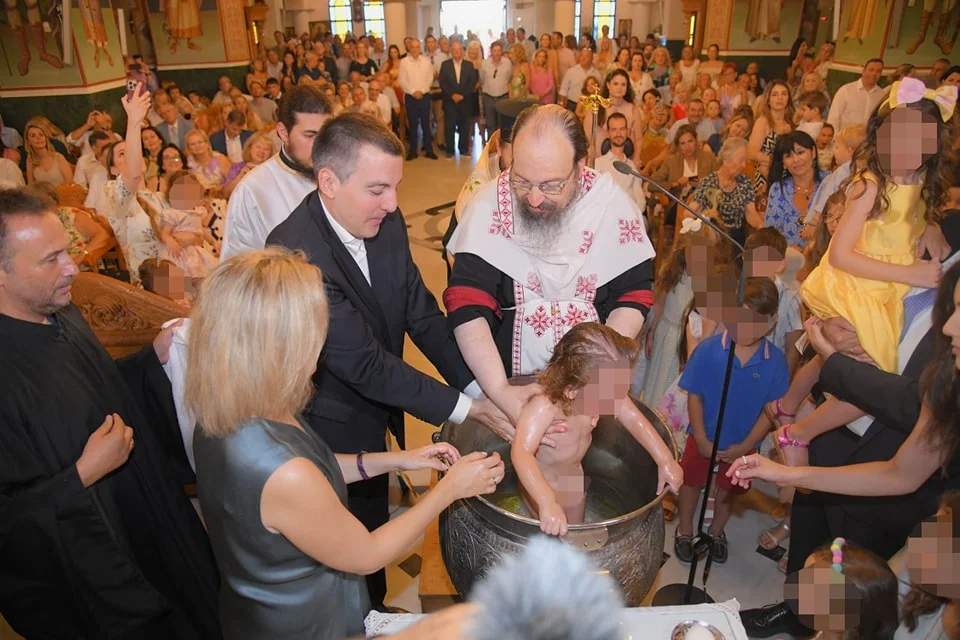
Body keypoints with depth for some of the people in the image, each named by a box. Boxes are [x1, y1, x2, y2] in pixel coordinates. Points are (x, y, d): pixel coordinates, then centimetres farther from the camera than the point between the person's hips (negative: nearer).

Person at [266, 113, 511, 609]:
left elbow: (421, 313, -4)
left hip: (375, 412, 7)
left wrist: (481, 387, -13)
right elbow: (365, 363, -30)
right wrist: (459, 407, -24)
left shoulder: (386, 222, -10)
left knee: (374, 530, 27)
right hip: (335, 432, -6)